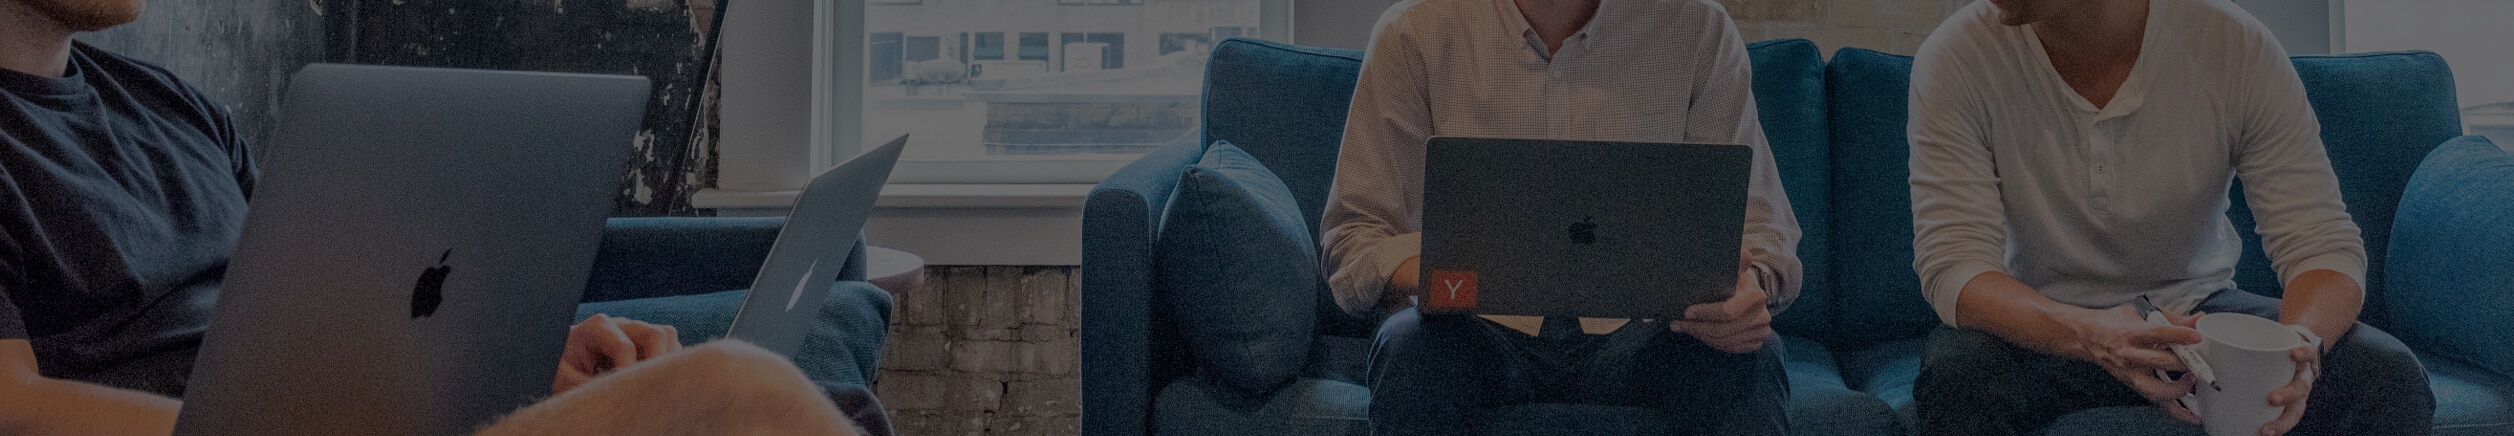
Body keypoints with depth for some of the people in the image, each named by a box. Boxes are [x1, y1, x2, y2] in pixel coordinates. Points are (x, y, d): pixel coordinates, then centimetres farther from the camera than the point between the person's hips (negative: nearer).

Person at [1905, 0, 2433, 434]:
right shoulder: (1957, 57, -19)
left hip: (2197, 306, 2)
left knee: (2388, 377, -22)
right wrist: (2087, 335, -44)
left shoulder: (2236, 46, -15)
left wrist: (2301, 343, -39)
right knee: (1955, 378, -36)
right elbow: (1951, 266, -24)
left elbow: (2324, 244, -14)